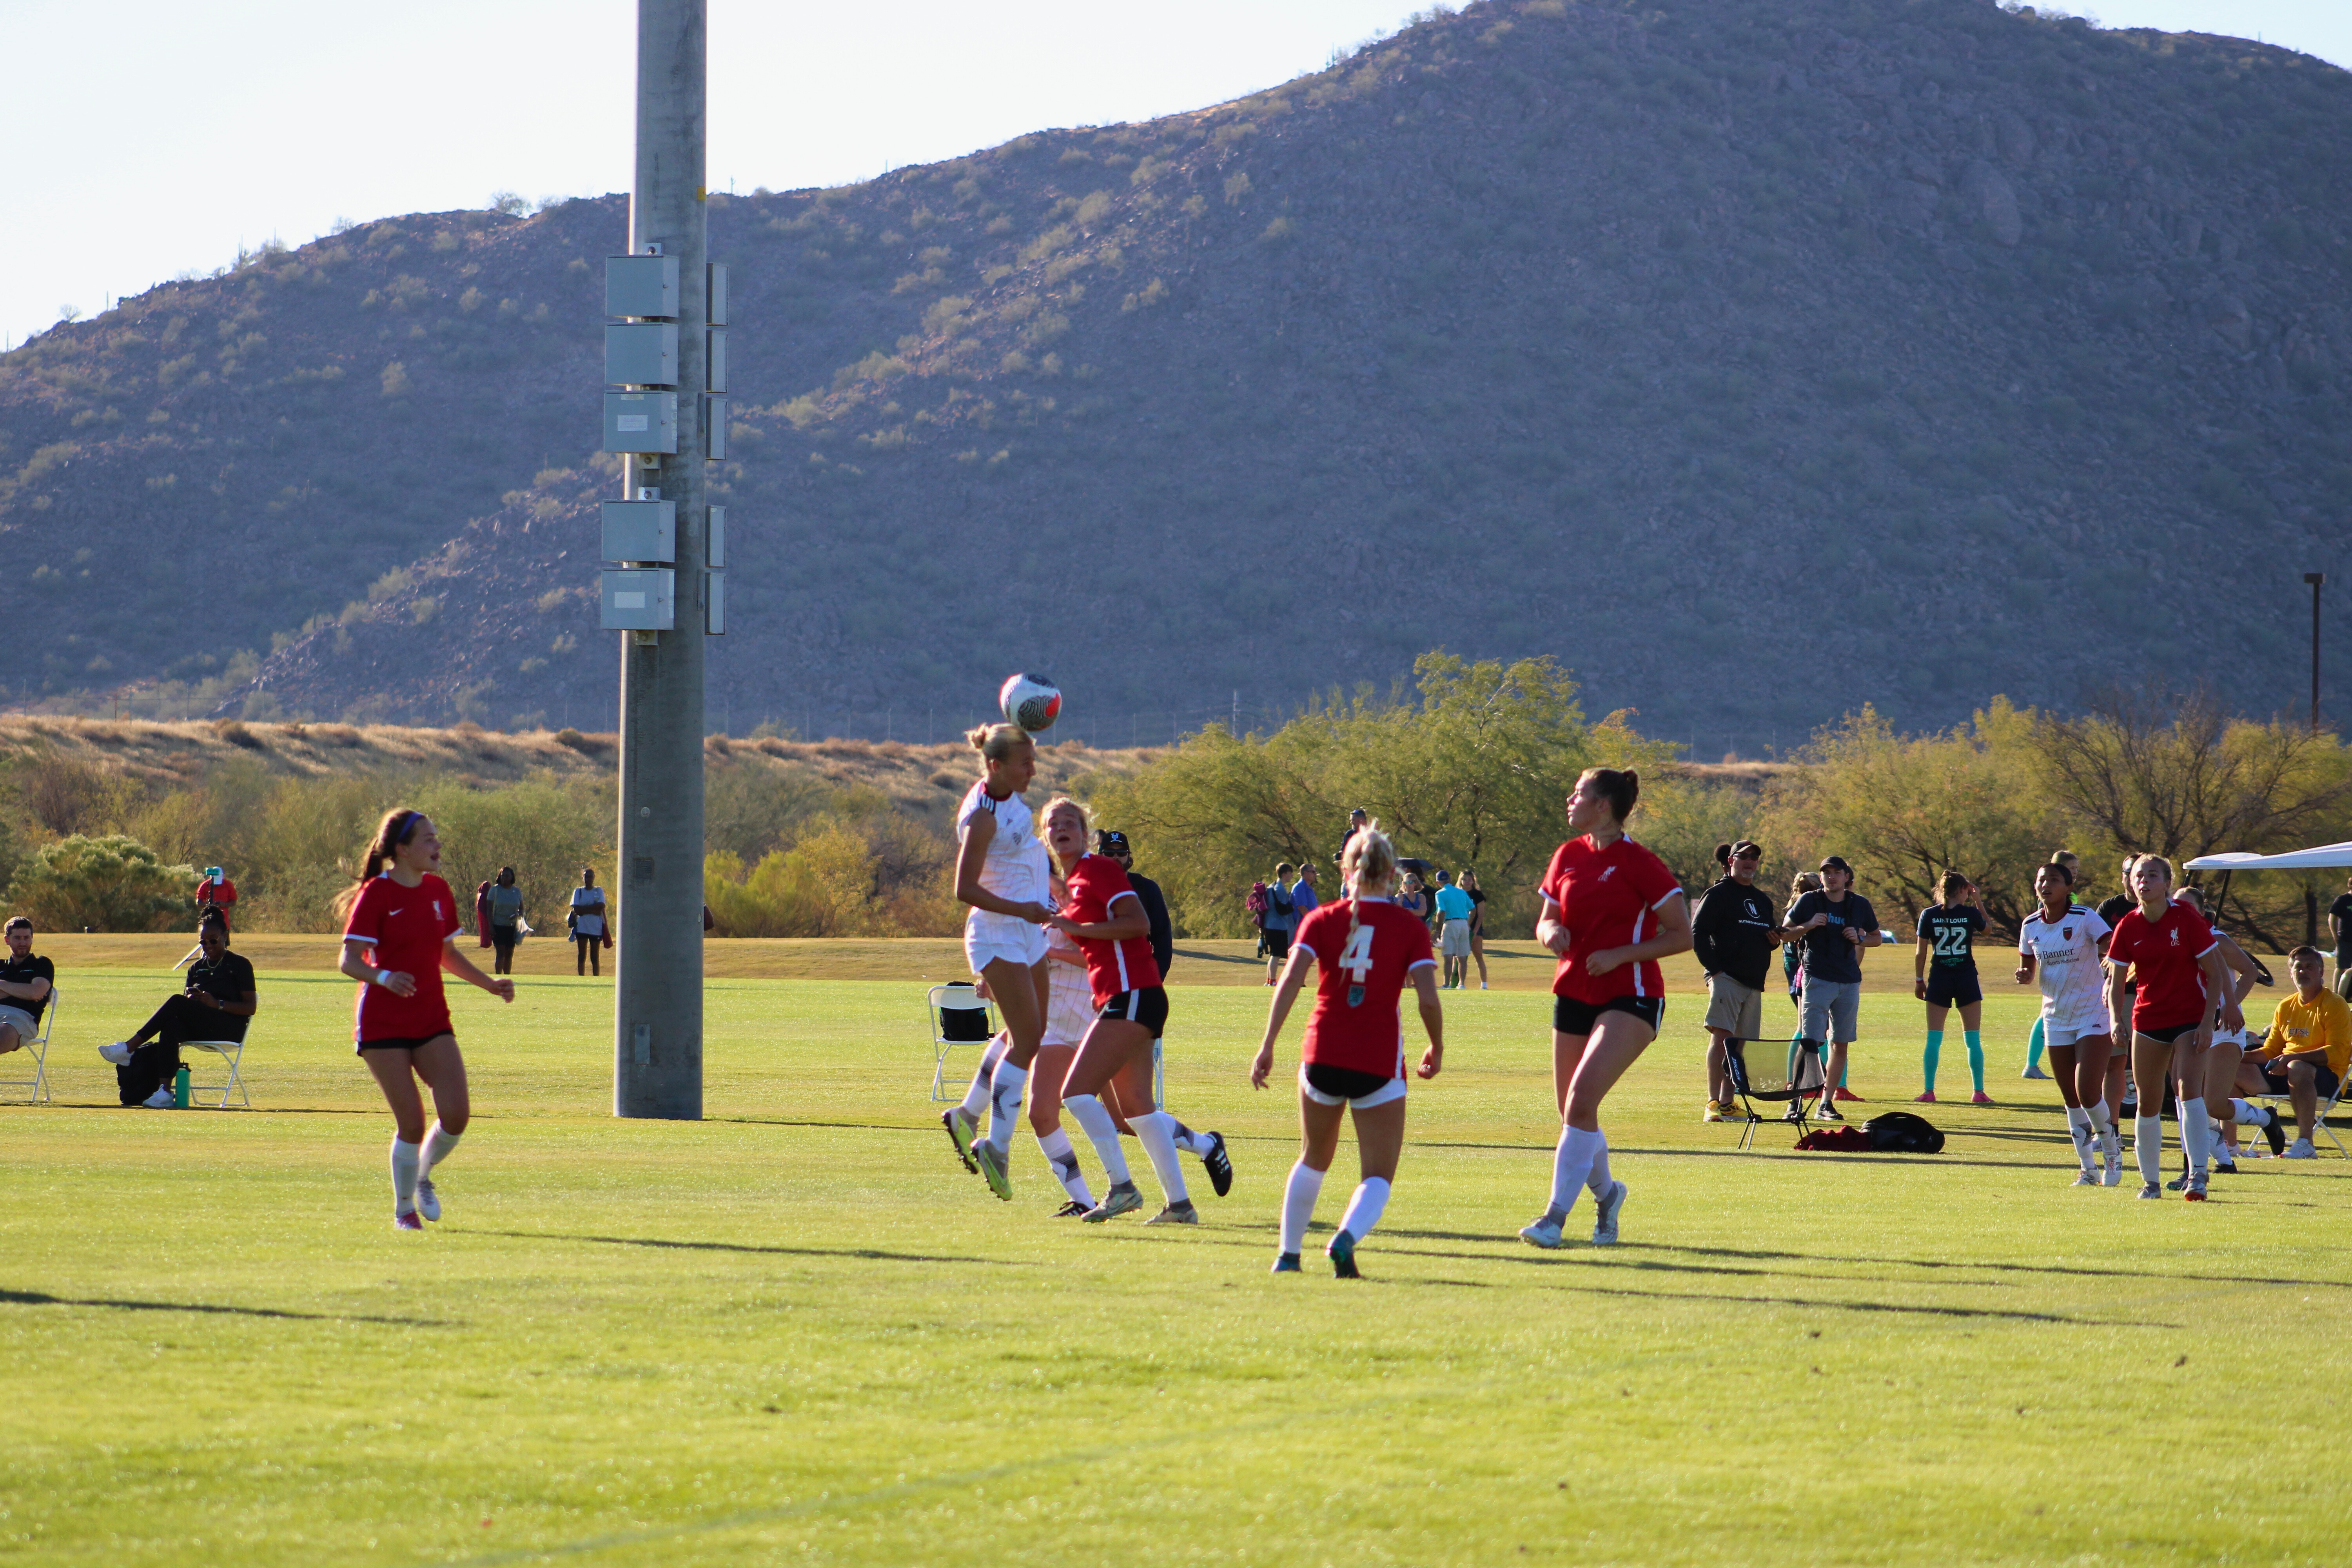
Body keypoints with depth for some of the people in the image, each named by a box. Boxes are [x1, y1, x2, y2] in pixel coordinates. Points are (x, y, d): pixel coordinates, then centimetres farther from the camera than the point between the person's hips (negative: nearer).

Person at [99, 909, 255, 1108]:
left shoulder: (240, 965, 3)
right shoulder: (196, 968, 20)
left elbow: (251, 1008, -4)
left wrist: (218, 1004, -17)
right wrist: (191, 999, -8)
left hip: (230, 1028, -5)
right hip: (200, 1029, 5)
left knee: (176, 1003, -28)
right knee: (171, 1026, -32)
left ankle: (129, 1048, -29)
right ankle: (164, 1091, -43)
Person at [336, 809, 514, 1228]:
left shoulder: (439, 892, 9)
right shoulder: (376, 895, -10)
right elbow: (349, 961, -15)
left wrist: (489, 983, 11)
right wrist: (383, 978, -34)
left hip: (432, 1020, 5)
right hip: (383, 1022, -5)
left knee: (456, 1115, -9)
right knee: (412, 1122, -9)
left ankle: (423, 1175, 20)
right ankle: (404, 1207, 13)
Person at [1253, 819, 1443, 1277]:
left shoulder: (1322, 922, 4)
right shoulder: (1410, 929, 0)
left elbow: (1290, 981, -8)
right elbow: (1427, 998, -9)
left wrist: (1267, 1047, -8)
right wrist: (1436, 1050, 7)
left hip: (1323, 1054, 2)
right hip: (1380, 1062, -2)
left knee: (1314, 1159, 25)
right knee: (1379, 1175, 3)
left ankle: (1289, 1252, 30)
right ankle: (1347, 1238, -26)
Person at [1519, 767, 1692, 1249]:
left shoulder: (1638, 864, -9)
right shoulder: (1568, 856, 8)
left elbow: (1682, 935, -8)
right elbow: (1546, 922, 17)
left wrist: (1620, 955, -17)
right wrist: (1552, 931, -7)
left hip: (1630, 997, -7)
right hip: (1575, 994, 7)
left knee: (1582, 1096, -22)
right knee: (1573, 1111, 9)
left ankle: (1556, 1216, -21)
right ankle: (1606, 1193, 36)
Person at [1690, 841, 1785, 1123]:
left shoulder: (1763, 900, 23)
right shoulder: (1718, 893, 0)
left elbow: (1770, 937, 31)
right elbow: (1698, 933, -7)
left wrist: (1776, 939, 6)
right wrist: (1714, 969, -15)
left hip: (1754, 982, 8)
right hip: (1726, 977, -8)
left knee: (1741, 1045, 5)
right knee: (1721, 1036, -17)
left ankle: (1728, 1104, 9)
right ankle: (1714, 1104, -22)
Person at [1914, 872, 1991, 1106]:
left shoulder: (1929, 915, -2)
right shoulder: (1970, 913, -5)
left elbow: (1921, 952, -1)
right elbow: (1986, 929, 16)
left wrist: (1919, 980, 9)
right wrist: (1977, 902, 18)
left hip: (1939, 980, 1)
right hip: (1966, 978, -1)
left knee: (1934, 1040, 6)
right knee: (1974, 1040, 6)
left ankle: (1929, 1092, 2)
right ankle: (1979, 1092, 4)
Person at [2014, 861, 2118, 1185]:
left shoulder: (2085, 919, -12)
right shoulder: (2030, 926, 4)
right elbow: (2029, 973, 14)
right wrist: (2024, 976, -10)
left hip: (2093, 1015, -5)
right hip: (2056, 1018, 5)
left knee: (2088, 1093, -13)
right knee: (2071, 1098, 7)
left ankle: (2112, 1151, 12)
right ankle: (2088, 1168, 17)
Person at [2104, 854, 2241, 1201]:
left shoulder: (2188, 920, -11)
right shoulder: (2128, 927, -2)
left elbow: (2215, 973, -7)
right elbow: (2117, 982, 5)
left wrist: (2207, 1022, -13)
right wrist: (2117, 1020, -12)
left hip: (2190, 1019, -4)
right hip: (2148, 1021, 4)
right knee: (2148, 1103, 5)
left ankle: (2197, 1175, -23)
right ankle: (2150, 1181, 19)